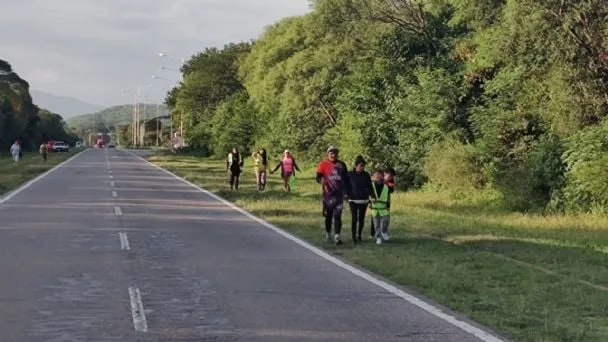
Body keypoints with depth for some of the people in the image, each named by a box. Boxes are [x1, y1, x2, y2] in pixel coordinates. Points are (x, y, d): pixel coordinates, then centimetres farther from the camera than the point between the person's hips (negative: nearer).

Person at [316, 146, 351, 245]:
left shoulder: (341, 164, 7)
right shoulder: (323, 164, -1)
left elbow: (346, 179, 14)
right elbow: (318, 177, -9)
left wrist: (348, 192, 11)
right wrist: (321, 180, -32)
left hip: (339, 193, 0)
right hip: (328, 194, 0)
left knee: (337, 215, -9)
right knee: (328, 215, 12)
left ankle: (337, 236, -14)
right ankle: (328, 233, 32)